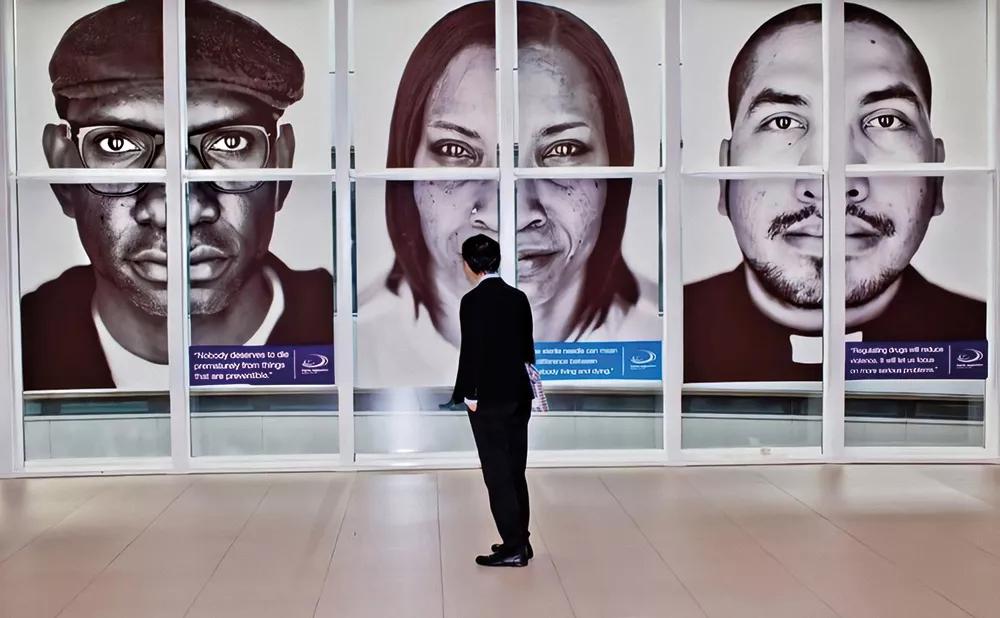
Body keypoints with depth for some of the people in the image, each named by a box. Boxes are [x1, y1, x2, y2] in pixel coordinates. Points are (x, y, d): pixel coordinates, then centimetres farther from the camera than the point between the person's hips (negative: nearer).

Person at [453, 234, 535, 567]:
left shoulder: (473, 301, -14)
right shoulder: (518, 297, 6)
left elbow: (472, 351, -16)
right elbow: (527, 347, 10)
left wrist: (470, 395, -8)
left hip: (489, 399, -7)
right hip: (519, 396, 7)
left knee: (498, 474, -1)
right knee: (515, 472, 14)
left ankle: (513, 548, 1)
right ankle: (520, 541, 21)